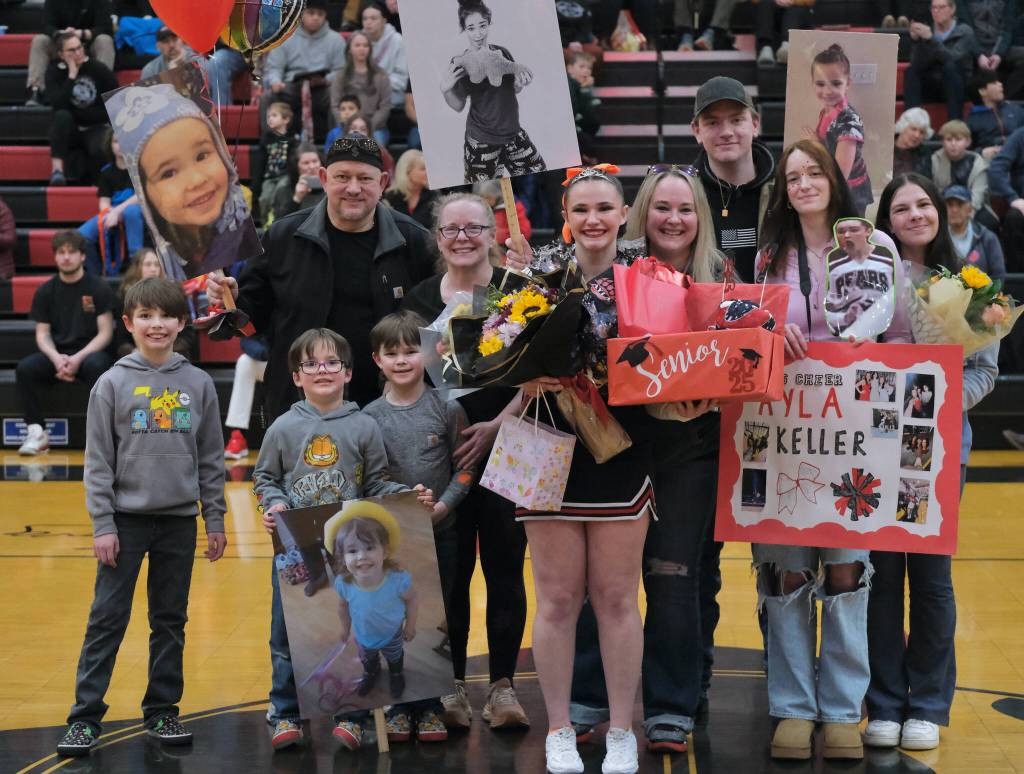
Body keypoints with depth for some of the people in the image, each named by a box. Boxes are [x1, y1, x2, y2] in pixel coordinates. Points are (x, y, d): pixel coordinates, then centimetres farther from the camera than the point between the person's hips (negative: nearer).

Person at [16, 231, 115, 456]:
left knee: (96, 365, -38)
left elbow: (105, 333, -4)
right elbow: (42, 334, 6)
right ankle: (37, 432, -19)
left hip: (88, 353, -3)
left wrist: (78, 358, -18)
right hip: (56, 355, 3)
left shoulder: (98, 288, 0)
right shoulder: (45, 291, 8)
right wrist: (56, 358, -16)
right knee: (24, 368, -26)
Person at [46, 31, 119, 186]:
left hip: (96, 127, -1)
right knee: (62, 115, -33)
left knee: (100, 149, -34)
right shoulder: (54, 70, -3)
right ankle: (57, 169, -32)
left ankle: (85, 173, 0)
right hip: (69, 131, 1)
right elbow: (57, 104, -19)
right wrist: (72, 75, -21)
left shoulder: (99, 69, -4)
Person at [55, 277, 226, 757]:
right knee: (107, 619, -1)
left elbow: (211, 459, 7)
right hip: (126, 519, -2)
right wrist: (102, 525, -8)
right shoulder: (112, 384, -2)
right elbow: (98, 462, -3)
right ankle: (85, 717, 4)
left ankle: (162, 711, 21)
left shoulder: (199, 384, 4)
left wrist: (215, 520, 5)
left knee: (170, 621, 10)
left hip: (179, 520, 2)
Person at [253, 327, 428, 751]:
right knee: (287, 636, 6)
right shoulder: (283, 428, 2)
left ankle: (350, 714, 16)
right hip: (296, 551, 0)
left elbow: (377, 484, 4)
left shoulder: (364, 427, 1)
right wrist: (274, 503, -10)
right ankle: (285, 715, 18)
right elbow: (264, 478, 9)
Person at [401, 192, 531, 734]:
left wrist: (495, 426, -13)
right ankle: (452, 687, 13)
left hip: (505, 448, -2)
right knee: (448, 571, 4)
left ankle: (503, 686, 9)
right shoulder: (418, 300, 9)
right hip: (439, 454, 2)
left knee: (504, 566, 1)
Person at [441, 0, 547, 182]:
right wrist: (445, 90, -28)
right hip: (482, 139, -4)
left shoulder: (502, 53, 0)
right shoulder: (460, 63, -11)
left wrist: (521, 81, -11)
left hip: (512, 131, 5)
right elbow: (459, 106, -7)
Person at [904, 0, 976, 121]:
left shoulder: (965, 32, -6)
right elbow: (918, 65, -7)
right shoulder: (927, 31, 3)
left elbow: (953, 59, -24)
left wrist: (931, 39, -32)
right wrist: (915, 40, -21)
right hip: (932, 87, 3)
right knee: (911, 71, -21)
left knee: (950, 66, -32)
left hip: (959, 87, -3)